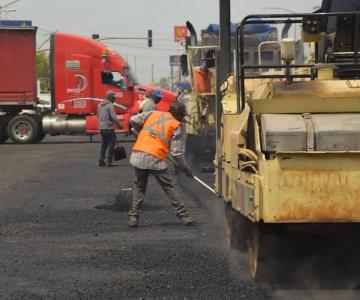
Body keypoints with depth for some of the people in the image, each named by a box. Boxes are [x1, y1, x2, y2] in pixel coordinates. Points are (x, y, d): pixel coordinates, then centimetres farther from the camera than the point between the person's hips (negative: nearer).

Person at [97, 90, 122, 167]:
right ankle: (109, 161, -2)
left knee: (104, 144, 17)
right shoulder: (110, 105, -13)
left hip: (101, 127, 8)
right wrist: (119, 125, -9)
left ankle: (101, 160, 12)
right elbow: (113, 117, -19)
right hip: (108, 127, -8)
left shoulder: (100, 105, 11)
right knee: (111, 144, 1)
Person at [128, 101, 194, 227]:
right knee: (170, 186, 10)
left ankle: (133, 216, 13)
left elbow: (133, 120, 12)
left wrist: (141, 133, 29)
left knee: (139, 187, 18)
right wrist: (185, 169, 8)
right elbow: (177, 153, -2)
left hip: (138, 156, 4)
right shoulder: (176, 126, 2)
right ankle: (182, 215, 11)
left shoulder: (153, 114, 13)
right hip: (156, 160, -4)